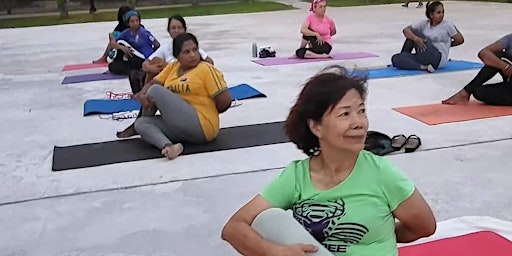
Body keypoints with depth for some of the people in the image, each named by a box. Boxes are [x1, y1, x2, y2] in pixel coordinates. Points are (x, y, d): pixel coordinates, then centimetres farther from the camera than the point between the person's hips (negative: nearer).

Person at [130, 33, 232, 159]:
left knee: (156, 90, -11)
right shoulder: (172, 67, 13)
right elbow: (151, 83, 12)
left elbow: (225, 101, -9)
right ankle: (168, 146, -32)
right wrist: (142, 95, -10)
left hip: (201, 127, -7)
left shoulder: (206, 69, -5)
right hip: (178, 127, 7)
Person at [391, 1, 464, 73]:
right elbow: (406, 30, -5)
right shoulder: (424, 24, 5)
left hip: (437, 60, -4)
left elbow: (460, 40, 6)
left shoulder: (447, 25, -2)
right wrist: (416, 39, -24)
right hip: (424, 58, 5)